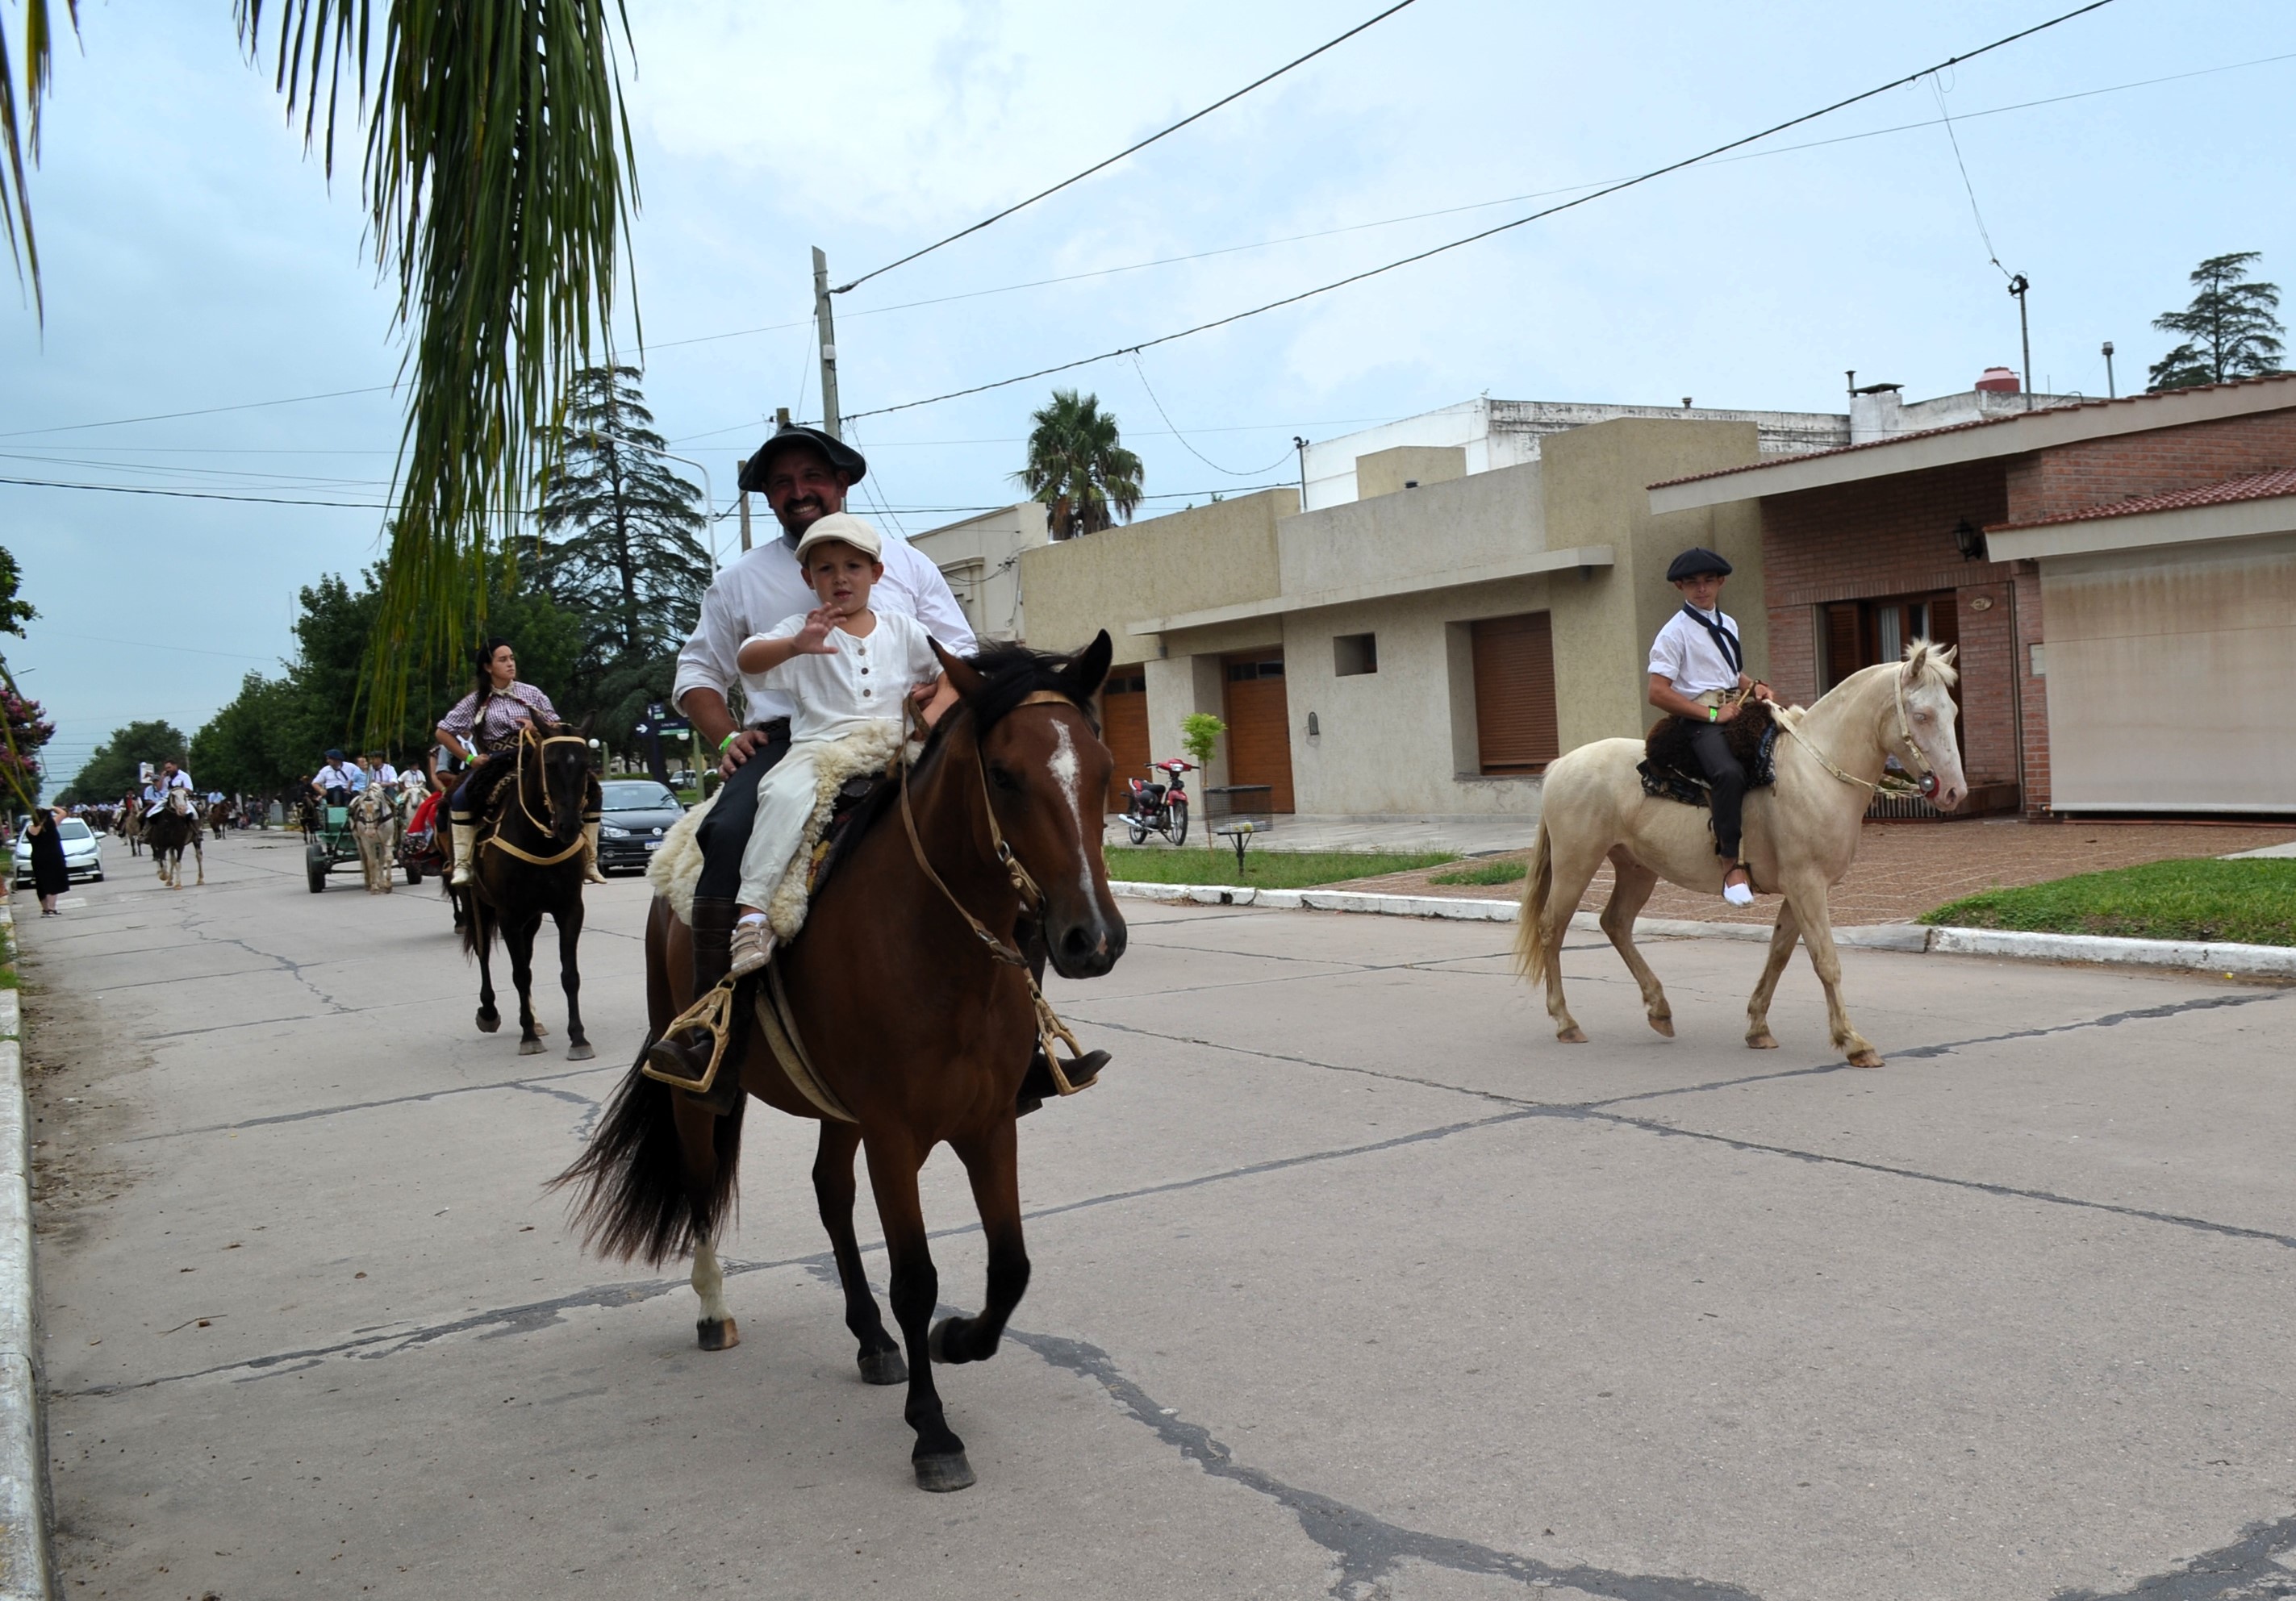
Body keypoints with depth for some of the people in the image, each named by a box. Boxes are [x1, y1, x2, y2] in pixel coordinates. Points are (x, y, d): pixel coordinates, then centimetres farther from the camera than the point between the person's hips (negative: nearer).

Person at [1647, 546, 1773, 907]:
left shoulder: (1728, 626, 19)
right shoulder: (1675, 632, -4)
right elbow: (1658, 693, -12)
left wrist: (1755, 687, 6)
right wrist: (1713, 714, -16)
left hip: (1736, 711, 8)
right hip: (1699, 721, -8)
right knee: (1729, 772, -35)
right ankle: (1733, 864, -31)